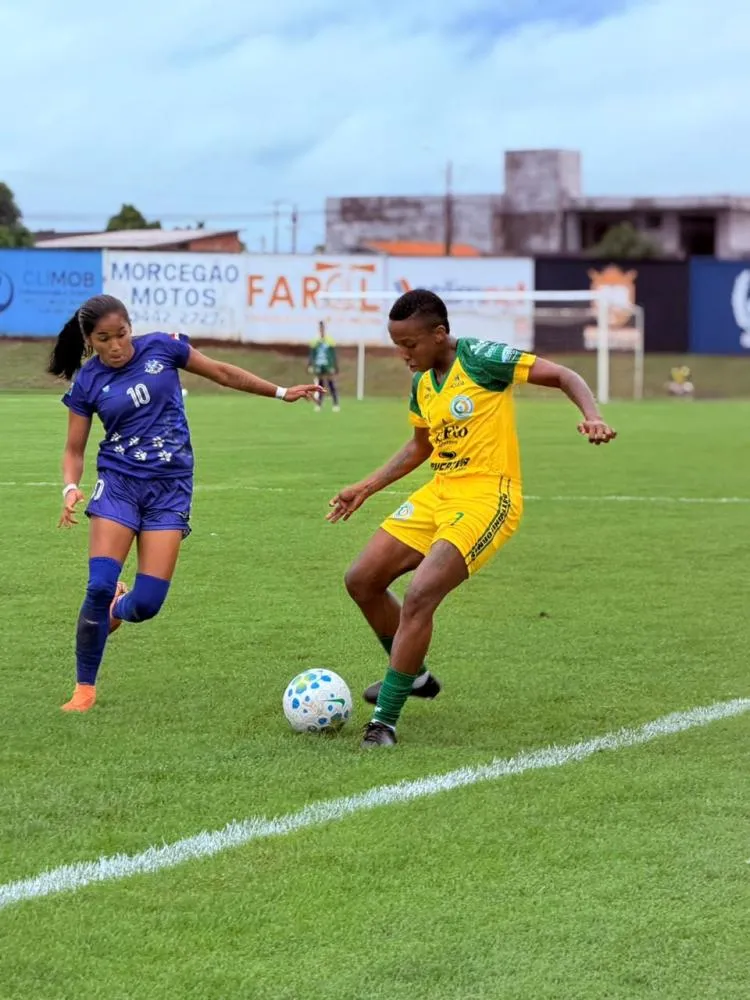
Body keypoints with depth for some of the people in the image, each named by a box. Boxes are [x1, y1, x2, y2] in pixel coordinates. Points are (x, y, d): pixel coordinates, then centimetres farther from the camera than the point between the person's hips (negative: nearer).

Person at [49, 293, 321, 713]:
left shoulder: (162, 348, -2)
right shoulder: (87, 383, -1)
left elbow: (222, 372, 10)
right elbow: (75, 450, 4)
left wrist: (281, 392, 13)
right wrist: (71, 488, -16)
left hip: (171, 488, 0)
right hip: (118, 483, 0)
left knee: (147, 603, -8)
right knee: (100, 586, -17)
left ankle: (117, 611, 32)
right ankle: (85, 688, 1)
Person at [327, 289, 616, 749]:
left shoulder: (480, 358, -13)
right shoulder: (421, 383, 10)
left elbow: (563, 376, -13)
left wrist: (593, 416, -30)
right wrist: (367, 487, 22)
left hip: (487, 498, -9)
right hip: (439, 494, 9)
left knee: (419, 597, -23)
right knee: (362, 580, 7)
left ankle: (385, 721, -15)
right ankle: (413, 676, 29)